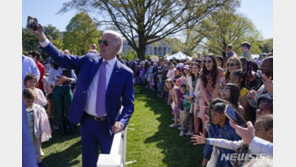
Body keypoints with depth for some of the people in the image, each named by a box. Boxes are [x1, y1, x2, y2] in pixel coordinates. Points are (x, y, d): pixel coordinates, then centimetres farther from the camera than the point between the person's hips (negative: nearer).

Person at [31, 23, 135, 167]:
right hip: (87, 122, 3)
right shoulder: (89, 59, -1)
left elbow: (128, 104, -8)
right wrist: (42, 38, -8)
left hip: (108, 125, -2)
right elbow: (63, 60, -1)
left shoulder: (125, 73, -10)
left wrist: (121, 122, -25)